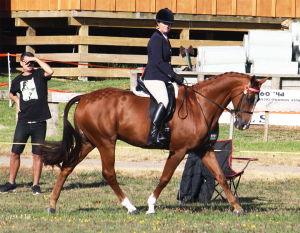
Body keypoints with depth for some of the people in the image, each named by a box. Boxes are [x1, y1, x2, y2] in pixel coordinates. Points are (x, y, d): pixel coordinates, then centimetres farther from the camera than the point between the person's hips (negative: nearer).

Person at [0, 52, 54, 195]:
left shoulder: (39, 74, 2)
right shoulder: (17, 80, 10)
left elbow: (50, 71, -22)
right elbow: (12, 93, 31)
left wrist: (37, 59, -14)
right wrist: (17, 101, 11)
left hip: (39, 123, -2)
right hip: (23, 122, 2)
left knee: (37, 154, 1)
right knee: (15, 152, 2)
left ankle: (35, 185, 9)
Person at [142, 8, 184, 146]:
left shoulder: (165, 39, 20)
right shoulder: (156, 39, -10)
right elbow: (158, 62, -18)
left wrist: (174, 76, 14)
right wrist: (173, 75, -19)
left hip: (162, 78, 11)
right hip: (153, 77, -11)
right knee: (164, 101, -29)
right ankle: (153, 134, -34)